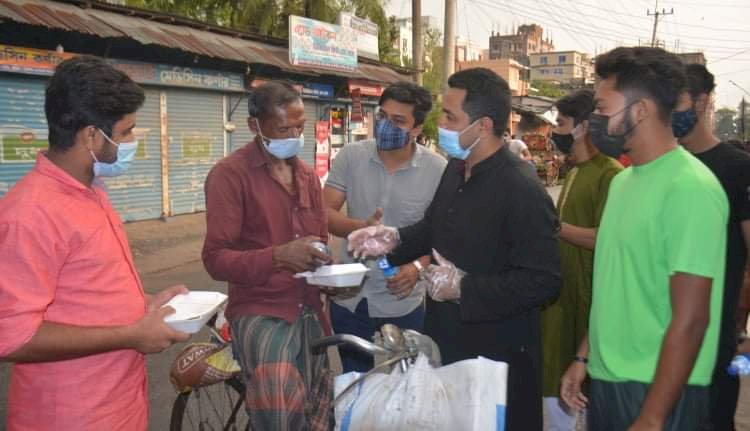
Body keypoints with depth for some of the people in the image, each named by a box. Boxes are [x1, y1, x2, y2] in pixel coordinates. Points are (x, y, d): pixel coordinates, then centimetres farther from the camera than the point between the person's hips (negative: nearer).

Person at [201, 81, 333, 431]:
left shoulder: (307, 175, 14)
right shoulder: (229, 174, -10)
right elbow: (216, 258, -16)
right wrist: (278, 256, -32)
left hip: (309, 311, 7)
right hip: (260, 311, -7)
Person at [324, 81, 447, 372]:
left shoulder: (438, 170, -10)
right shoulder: (351, 156, -6)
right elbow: (323, 213, -7)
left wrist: (418, 266, -24)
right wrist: (361, 227, -27)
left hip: (403, 305, -2)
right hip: (349, 300, 2)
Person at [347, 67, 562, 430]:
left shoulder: (522, 190, -24)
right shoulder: (455, 169, 4)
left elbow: (544, 280, -26)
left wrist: (463, 288, -25)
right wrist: (396, 239, 0)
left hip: (496, 358, -8)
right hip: (445, 340, 8)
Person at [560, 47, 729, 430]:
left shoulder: (689, 187, -18)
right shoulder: (623, 180, 7)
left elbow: (691, 319, -20)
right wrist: (584, 356, 13)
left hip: (657, 390, -7)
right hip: (606, 378, 8)